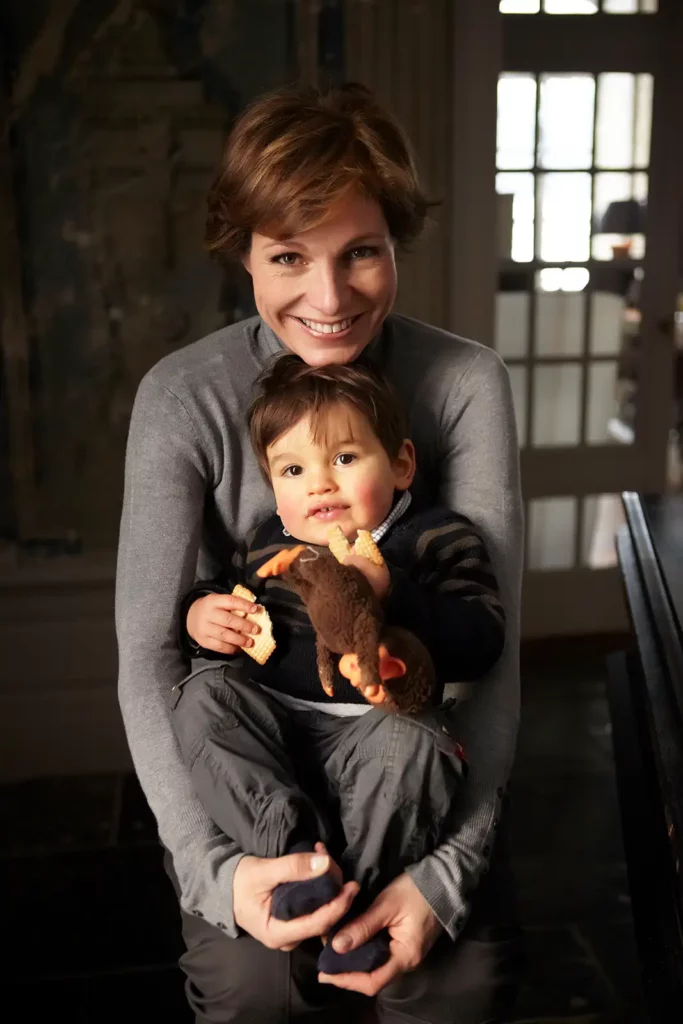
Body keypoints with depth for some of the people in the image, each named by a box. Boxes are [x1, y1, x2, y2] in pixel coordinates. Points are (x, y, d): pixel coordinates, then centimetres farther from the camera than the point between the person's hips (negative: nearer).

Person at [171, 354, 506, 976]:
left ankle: (363, 892, -15)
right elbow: (218, 591, 28)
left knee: (412, 746, -35)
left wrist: (390, 592, -25)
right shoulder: (266, 547, 13)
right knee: (202, 697, -20)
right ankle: (294, 843, -29)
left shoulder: (437, 539, 0)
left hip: (375, 721, -4)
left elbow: (481, 643, -12)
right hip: (275, 723, 4)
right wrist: (198, 617, 2)